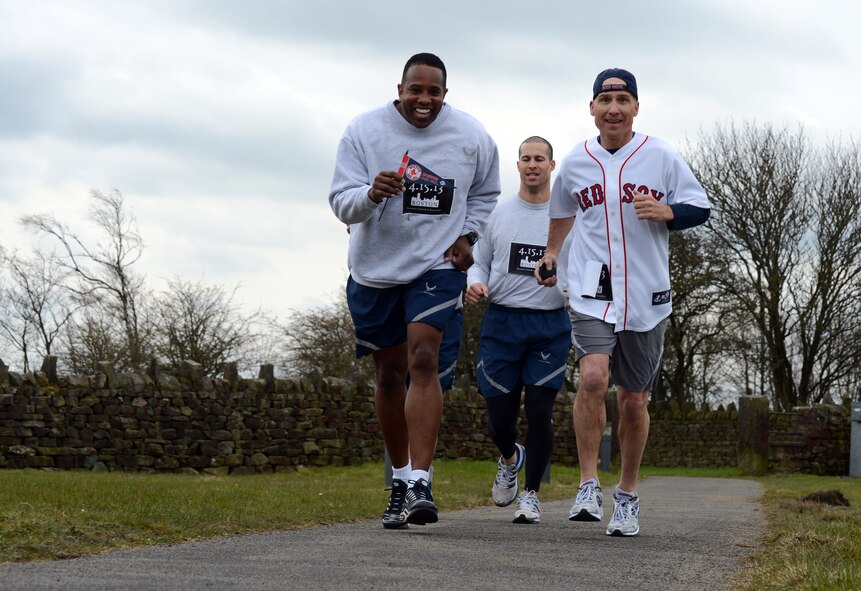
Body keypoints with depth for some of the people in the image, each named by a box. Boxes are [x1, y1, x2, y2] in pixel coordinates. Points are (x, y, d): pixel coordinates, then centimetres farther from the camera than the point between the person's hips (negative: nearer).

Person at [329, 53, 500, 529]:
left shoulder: (471, 137, -2)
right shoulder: (363, 132, -7)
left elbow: (485, 194, 16)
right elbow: (341, 202, -9)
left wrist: (467, 236, 0)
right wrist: (371, 194, -31)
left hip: (438, 266, -1)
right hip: (375, 270, 1)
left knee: (423, 361, -19)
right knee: (389, 374, 9)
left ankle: (418, 482, -23)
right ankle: (400, 477, 25)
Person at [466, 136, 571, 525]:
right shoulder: (498, 213, 9)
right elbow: (479, 261, 15)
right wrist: (475, 284, -7)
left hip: (550, 326, -1)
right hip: (501, 321, 2)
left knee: (539, 411, -5)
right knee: (499, 413, 2)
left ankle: (531, 494, 9)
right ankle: (510, 458, 36)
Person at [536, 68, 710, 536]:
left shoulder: (660, 157, -1)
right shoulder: (576, 162, 5)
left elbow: (700, 207, 3)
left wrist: (665, 212, -16)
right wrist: (551, 253, 35)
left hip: (646, 296, 0)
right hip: (592, 291, 0)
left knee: (634, 400, 7)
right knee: (593, 376, -23)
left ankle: (627, 498, 24)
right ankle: (588, 488, -14)